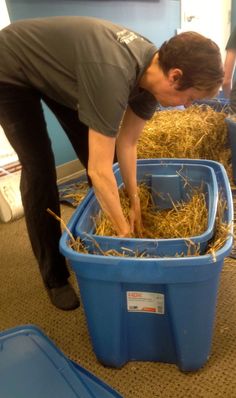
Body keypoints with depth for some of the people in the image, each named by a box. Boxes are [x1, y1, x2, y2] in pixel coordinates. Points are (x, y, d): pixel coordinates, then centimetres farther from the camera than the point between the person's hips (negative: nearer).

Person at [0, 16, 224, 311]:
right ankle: (54, 278, 2)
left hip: (53, 70, 7)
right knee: (40, 172, -13)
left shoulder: (154, 69, -15)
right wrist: (125, 232, -28)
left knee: (95, 151, 3)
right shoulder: (112, 74, -42)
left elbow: (126, 143, -9)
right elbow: (100, 170, -40)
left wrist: (135, 204, -7)